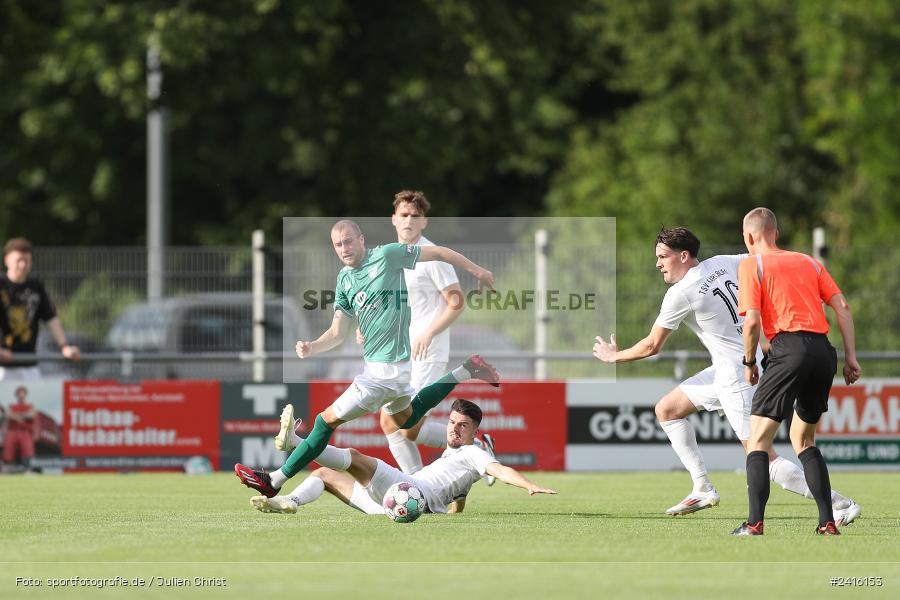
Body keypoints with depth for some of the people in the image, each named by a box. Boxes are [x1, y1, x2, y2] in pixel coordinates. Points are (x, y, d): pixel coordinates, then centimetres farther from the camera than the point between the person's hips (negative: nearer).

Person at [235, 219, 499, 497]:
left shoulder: (386, 255, -14)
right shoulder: (344, 280, 8)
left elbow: (438, 252, -5)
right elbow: (338, 333, 7)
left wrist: (477, 271, 3)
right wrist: (311, 348, -13)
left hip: (387, 368, -9)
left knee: (328, 419, -4)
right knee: (404, 418, 32)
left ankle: (275, 481, 5)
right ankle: (465, 372, 31)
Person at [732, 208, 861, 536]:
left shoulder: (751, 265, 5)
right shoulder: (808, 262, 21)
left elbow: (752, 321, -7)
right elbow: (842, 307, 12)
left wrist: (749, 362, 6)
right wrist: (851, 357, 10)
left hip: (789, 348, -6)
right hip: (823, 349, 6)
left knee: (758, 440, -1)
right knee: (803, 440, 20)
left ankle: (754, 524, -15)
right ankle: (828, 522, 11)